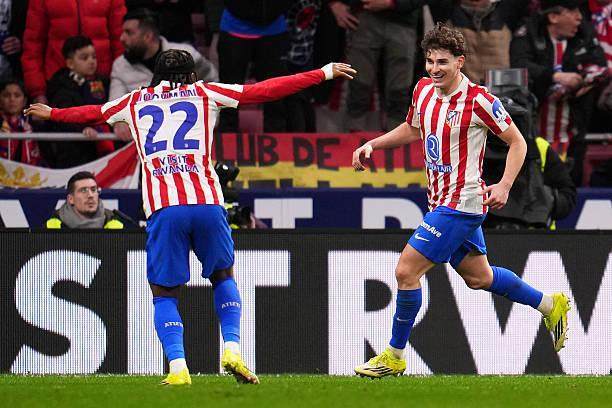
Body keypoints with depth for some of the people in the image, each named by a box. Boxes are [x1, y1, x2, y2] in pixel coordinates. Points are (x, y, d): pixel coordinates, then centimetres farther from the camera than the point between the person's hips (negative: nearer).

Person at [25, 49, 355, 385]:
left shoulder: (135, 102, 22)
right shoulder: (204, 93, 18)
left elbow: (89, 113, 39)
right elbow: (265, 91, 16)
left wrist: (50, 114, 59)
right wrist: (325, 73, 22)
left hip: (162, 206, 0)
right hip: (207, 200, 0)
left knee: (164, 293, 9)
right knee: (223, 275, 22)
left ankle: (178, 367, -10)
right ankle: (232, 349, 2)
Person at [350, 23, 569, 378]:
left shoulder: (478, 100, -17)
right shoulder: (424, 90, 4)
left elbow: (517, 141, -8)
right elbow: (412, 130, 23)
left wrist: (504, 186, -19)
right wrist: (371, 145, 10)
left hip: (461, 202, -8)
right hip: (440, 200, 8)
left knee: (406, 271, -11)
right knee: (478, 277, 21)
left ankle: (395, 356, 2)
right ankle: (551, 306, 38)